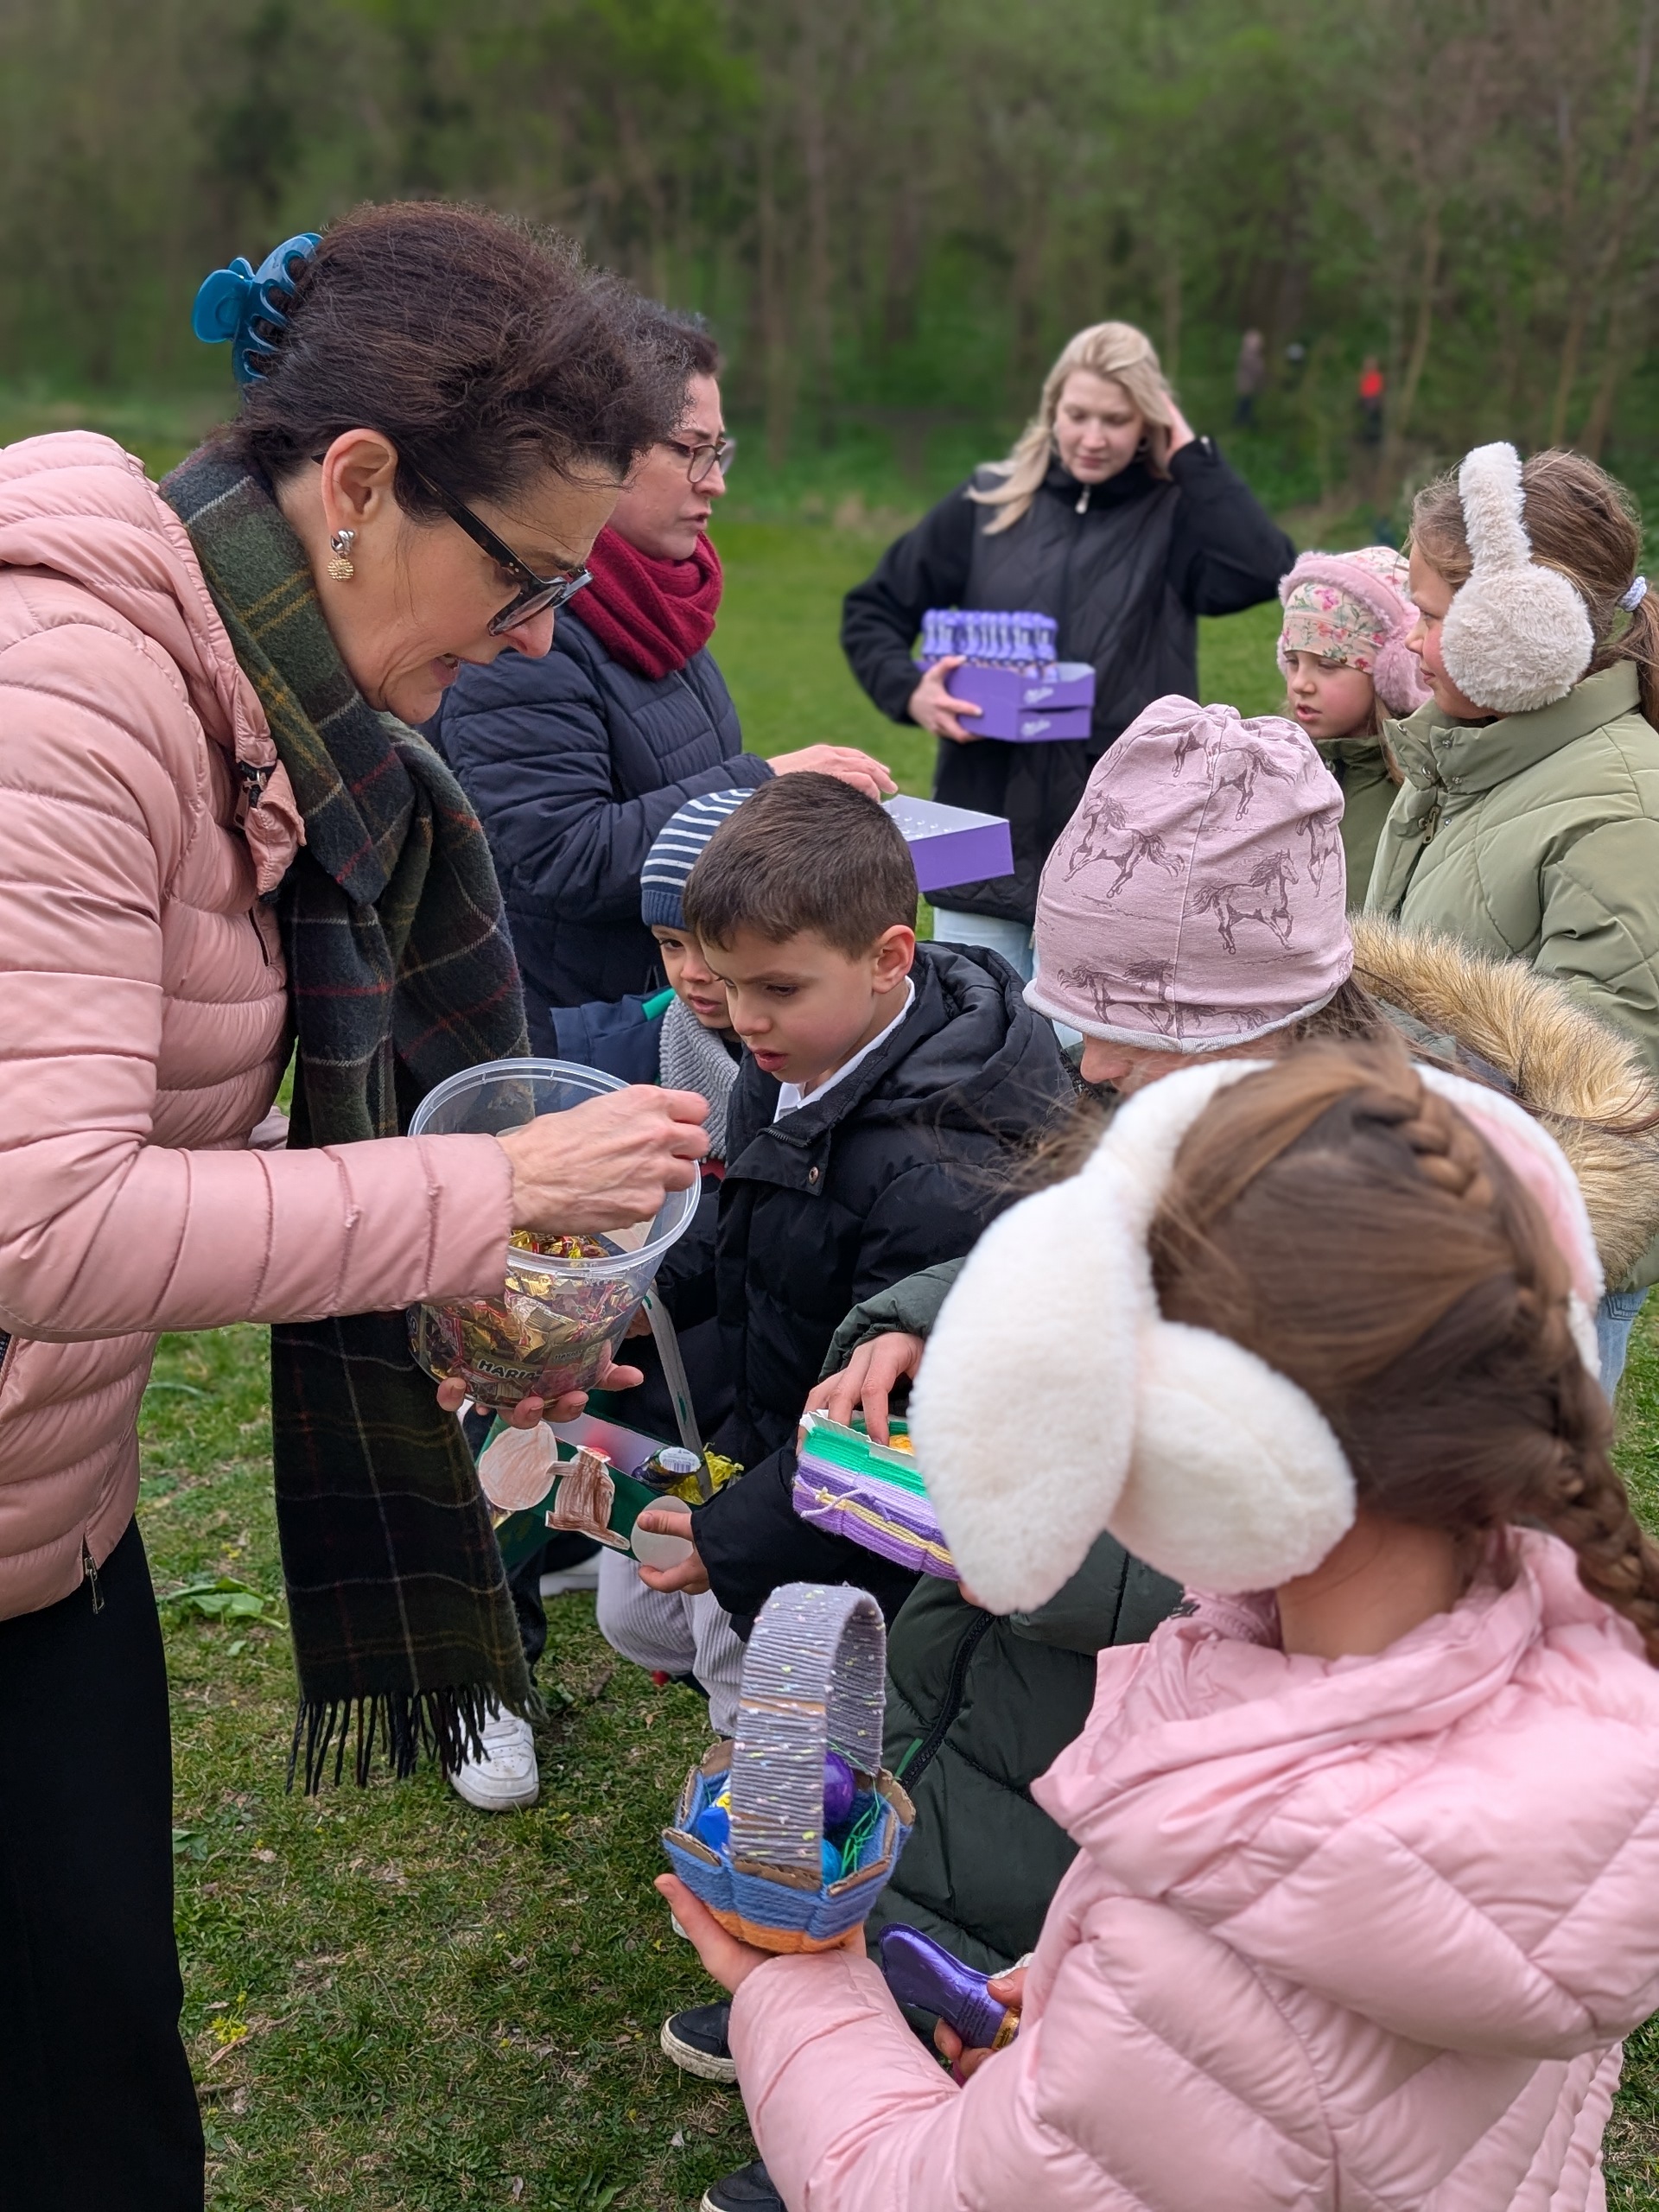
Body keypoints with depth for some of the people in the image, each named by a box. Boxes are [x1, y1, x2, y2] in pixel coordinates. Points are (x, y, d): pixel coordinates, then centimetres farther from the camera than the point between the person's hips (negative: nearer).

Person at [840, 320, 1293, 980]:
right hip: (987, 828, 2)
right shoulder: (989, 504, 6)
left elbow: (1261, 572, -18)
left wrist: (1189, 454, -8)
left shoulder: (1174, 517, 3)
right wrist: (909, 691, -8)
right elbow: (872, 611, 11)